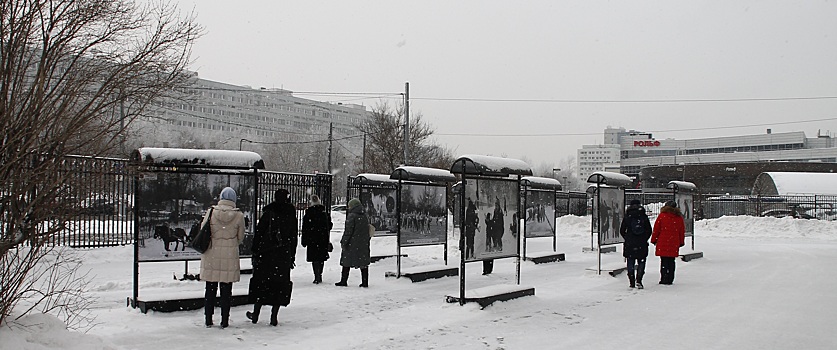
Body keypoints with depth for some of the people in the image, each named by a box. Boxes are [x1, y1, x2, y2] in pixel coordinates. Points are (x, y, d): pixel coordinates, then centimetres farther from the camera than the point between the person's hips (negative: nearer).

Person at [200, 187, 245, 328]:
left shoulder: (211, 212, -6)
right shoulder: (239, 216, -7)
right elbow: (240, 238, 2)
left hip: (211, 256, 1)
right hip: (230, 257, -1)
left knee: (210, 289, 11)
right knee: (226, 290, 8)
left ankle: (208, 320, 17)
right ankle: (224, 321, 11)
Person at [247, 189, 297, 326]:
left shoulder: (268, 213, -6)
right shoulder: (291, 215, 3)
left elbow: (259, 233, -6)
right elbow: (294, 238, 7)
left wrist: (255, 252, 0)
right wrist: (292, 257, 12)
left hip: (266, 253, -2)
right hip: (284, 255, 2)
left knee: (261, 281, 9)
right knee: (280, 283, 6)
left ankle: (256, 314, 15)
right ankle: (274, 316, 4)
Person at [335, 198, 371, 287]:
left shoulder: (351, 216, -11)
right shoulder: (364, 217, 10)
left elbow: (348, 230, -15)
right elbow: (367, 231, 14)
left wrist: (344, 241, -11)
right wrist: (367, 241, 21)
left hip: (352, 244, -6)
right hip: (363, 244, 6)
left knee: (346, 262, 4)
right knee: (364, 263, 7)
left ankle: (344, 281, 8)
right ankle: (365, 282, 6)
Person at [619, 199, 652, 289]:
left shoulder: (627, 218, -2)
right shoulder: (644, 217, -2)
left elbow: (622, 231, 2)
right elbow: (649, 231, 1)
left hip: (629, 244, 0)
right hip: (642, 245, 0)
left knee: (630, 263, 8)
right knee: (641, 262, 8)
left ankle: (632, 282, 6)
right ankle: (638, 280, -8)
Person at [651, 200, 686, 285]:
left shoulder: (662, 216, -3)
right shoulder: (679, 218, 7)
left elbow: (656, 229, -1)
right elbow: (682, 231, 14)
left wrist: (654, 240, 9)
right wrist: (681, 242, 22)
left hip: (663, 243, -3)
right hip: (674, 244, 3)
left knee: (664, 261, 0)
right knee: (671, 261, 9)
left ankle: (664, 279, -4)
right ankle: (670, 279, 10)